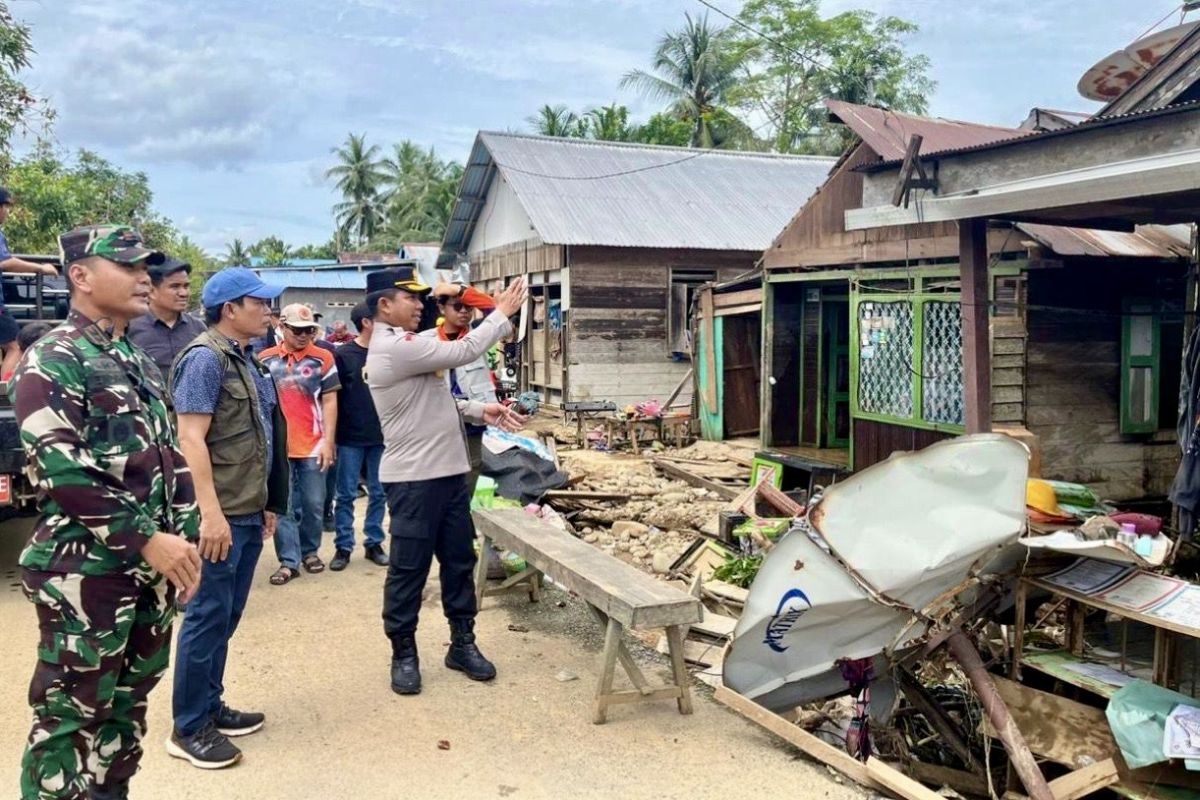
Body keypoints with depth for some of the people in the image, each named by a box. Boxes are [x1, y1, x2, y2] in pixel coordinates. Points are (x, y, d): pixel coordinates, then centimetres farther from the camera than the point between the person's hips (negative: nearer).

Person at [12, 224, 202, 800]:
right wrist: (147, 541, -20)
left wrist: (183, 538, 8)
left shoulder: (140, 364, 15)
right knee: (71, 716, 2)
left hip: (152, 570, 8)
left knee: (128, 706, 16)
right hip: (85, 573, -8)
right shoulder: (51, 361, -10)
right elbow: (62, 470, -19)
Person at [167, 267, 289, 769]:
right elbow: (191, 438, -20)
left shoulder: (245, 359, 14)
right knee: (208, 616, -1)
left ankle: (211, 707, 28)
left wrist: (267, 504, 21)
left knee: (227, 616, 15)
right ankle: (189, 728, 11)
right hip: (221, 515, -9)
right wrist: (211, 512, -24)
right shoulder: (206, 358, -13)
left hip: (248, 511, 9)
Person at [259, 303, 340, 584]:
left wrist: (328, 442, -5)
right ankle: (288, 561, 12)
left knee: (313, 504, 9)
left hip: (312, 445, 0)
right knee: (283, 507, 5)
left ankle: (310, 551, 28)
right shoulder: (265, 359, 4)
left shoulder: (323, 358, 1)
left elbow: (329, 402, 1)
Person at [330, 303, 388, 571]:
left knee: (379, 493, 9)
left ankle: (374, 542, 19)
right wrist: (333, 434, -5)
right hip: (351, 437, -3)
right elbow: (333, 396, -3)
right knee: (346, 494, 3)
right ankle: (343, 546, 12)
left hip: (382, 436, 3)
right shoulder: (343, 354, -5)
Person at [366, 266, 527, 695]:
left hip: (448, 472, 10)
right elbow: (463, 351, -19)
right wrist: (502, 313, -8)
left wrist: (479, 410, 8)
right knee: (409, 569, 3)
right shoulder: (393, 347, -18)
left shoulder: (401, 344, 16)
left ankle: (463, 643, 26)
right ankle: (404, 654, 17)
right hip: (413, 479, -10)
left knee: (459, 560, 15)